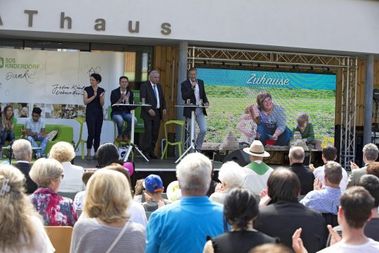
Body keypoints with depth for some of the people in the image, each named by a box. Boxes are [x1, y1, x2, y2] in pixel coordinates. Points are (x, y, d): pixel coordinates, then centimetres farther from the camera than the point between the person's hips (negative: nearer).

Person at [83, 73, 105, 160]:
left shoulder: (101, 90, 7)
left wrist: (101, 97, -15)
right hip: (90, 112, -3)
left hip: (99, 113, 3)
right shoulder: (87, 89, 0)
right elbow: (85, 102, -8)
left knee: (98, 134, 4)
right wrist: (94, 96, -15)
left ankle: (96, 153, 10)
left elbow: (102, 104, 4)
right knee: (91, 133, -11)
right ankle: (88, 153, 0)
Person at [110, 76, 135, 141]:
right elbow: (113, 106, -8)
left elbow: (131, 107, 4)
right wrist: (120, 99, -21)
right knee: (120, 120, -37)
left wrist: (127, 100, -15)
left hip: (126, 113, 3)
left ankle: (126, 134, -2)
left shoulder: (130, 93, 7)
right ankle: (120, 135, -7)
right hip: (116, 113, -3)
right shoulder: (114, 92, -1)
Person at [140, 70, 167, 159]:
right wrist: (149, 109, -19)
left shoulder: (159, 86, 17)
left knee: (155, 133, 4)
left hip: (157, 112, 6)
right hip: (148, 112, -6)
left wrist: (164, 108, 5)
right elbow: (143, 100, -11)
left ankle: (151, 151, 10)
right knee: (148, 132, -10)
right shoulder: (144, 86, -4)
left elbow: (162, 98, 20)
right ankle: (146, 151, -6)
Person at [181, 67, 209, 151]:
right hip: (190, 110, -4)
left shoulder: (201, 82, 10)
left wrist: (206, 102, 0)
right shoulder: (184, 84, -4)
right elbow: (184, 97, -15)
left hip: (200, 110, 4)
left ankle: (197, 147, 12)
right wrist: (192, 88, -21)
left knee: (203, 130, -4)